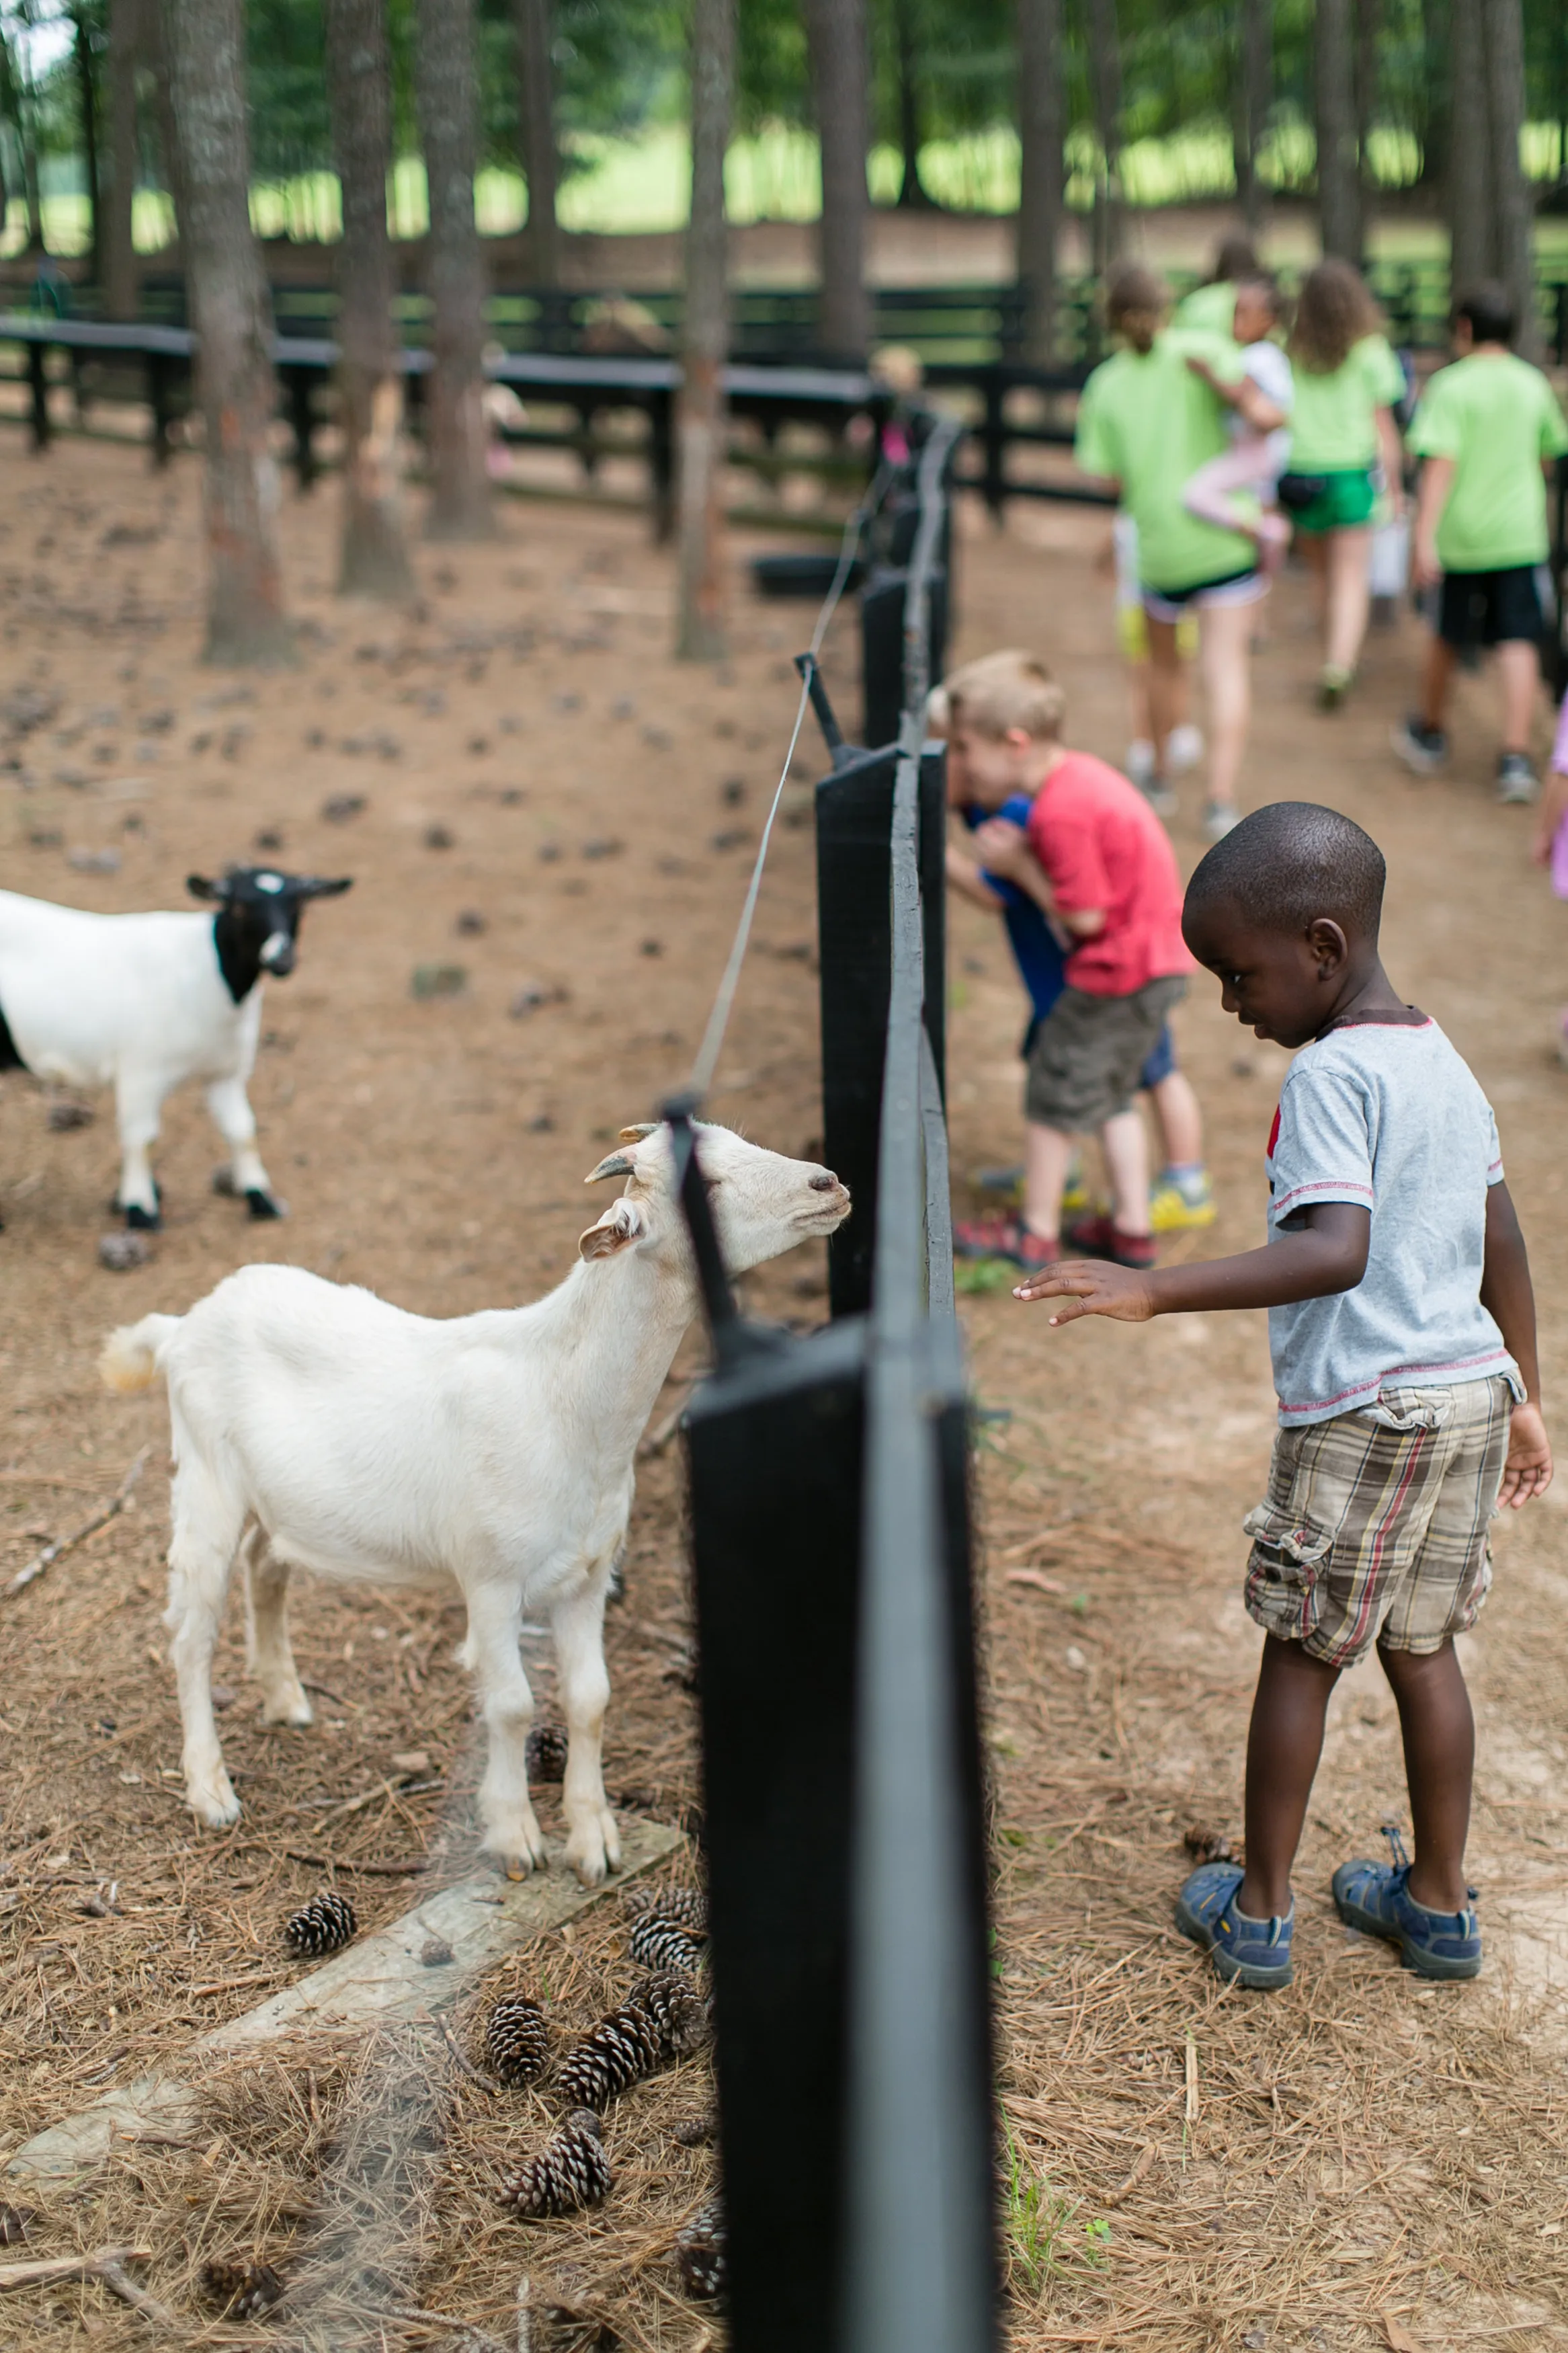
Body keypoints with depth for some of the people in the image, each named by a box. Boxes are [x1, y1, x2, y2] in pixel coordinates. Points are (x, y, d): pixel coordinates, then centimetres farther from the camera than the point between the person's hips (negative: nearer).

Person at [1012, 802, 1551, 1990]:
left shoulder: (1331, 1073, -17)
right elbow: (1504, 1245, 15)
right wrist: (1522, 1397, 24)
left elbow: (1336, 1254, -31)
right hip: (1470, 1391, 7)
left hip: (1359, 1413, -7)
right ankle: (1438, 1905, 27)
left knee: (1301, 1653, 7)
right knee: (1423, 1649, 17)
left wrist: (1154, 1290, -35)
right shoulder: (1446, 1062, 9)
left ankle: (1259, 1914, 18)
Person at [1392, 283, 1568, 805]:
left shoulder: (1452, 386, -10)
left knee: (1447, 639, 14)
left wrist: (1424, 538, -21)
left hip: (1461, 533, -3)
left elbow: (1440, 464, -18)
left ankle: (1429, 733, 33)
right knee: (1518, 643, -1)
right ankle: (1516, 757, -11)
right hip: (1520, 534, 3)